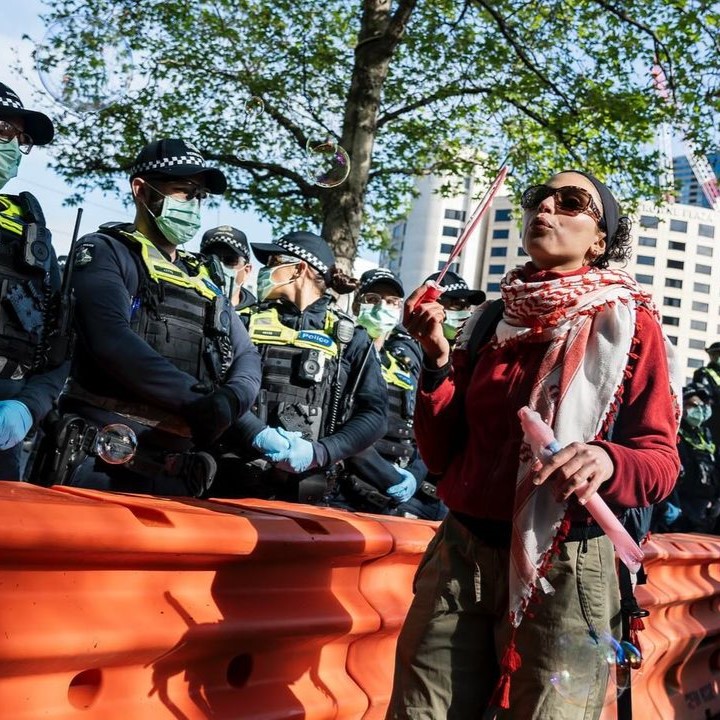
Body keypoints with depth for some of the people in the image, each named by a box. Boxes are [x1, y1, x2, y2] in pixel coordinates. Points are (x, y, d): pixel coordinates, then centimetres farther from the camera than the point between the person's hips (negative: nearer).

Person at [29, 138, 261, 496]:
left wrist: (232, 397, -10)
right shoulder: (105, 250, 4)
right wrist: (198, 399, -18)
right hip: (99, 463, -5)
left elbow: (247, 356, 14)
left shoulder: (205, 282, 22)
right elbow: (111, 340, -13)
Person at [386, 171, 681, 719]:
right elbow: (442, 455, 6)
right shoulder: (492, 320, 8)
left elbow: (661, 461, -5)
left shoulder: (630, 324, -2)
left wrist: (609, 461, -27)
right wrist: (438, 361, -8)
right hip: (461, 555, 4)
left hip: (564, 571, -3)